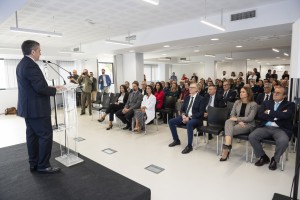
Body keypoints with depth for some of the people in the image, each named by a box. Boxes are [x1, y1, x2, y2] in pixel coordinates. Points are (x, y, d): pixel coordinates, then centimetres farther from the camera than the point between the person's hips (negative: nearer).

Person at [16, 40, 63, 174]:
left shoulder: (21, 64, 14)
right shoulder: (30, 65, -19)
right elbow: (40, 87, -25)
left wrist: (51, 88, 11)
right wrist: (55, 89, -9)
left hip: (28, 107, 11)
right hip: (36, 108, -11)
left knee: (32, 136, 14)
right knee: (46, 136, -2)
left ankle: (34, 164, 24)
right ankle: (43, 166, 7)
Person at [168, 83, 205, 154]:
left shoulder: (201, 99, -6)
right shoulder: (187, 98, 13)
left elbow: (201, 112, -13)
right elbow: (182, 109, 16)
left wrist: (189, 117, -20)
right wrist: (183, 115, -7)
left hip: (195, 118, -7)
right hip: (185, 117, 7)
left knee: (189, 124, -40)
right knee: (171, 121, -8)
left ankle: (189, 146, -25)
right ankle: (176, 140, 9)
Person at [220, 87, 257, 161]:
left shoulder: (253, 104, -2)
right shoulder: (237, 102, 13)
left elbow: (250, 118, -11)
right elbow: (232, 114, 6)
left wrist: (237, 118, -16)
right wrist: (239, 121, -12)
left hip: (248, 124, -4)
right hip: (237, 122, 4)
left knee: (231, 129, -33)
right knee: (228, 121, -34)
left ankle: (226, 150, -29)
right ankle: (227, 145, -52)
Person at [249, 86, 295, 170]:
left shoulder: (290, 105, 9)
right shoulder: (266, 103, 17)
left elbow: (285, 115, -14)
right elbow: (260, 115, 0)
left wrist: (269, 112, -4)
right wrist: (277, 115, -7)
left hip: (280, 129, -2)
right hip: (265, 127, 3)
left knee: (283, 141, -34)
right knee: (252, 136, -23)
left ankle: (275, 159, -3)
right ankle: (263, 157, 3)